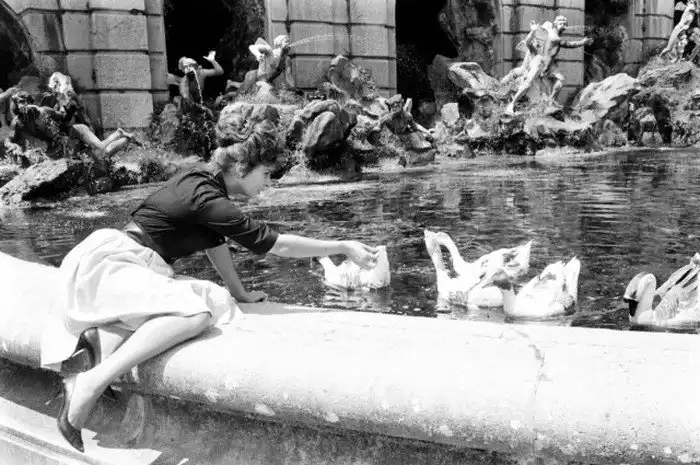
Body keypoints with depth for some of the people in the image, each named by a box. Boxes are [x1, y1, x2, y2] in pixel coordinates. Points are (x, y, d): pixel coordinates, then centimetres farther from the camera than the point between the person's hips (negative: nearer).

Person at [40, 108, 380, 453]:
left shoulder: (203, 181, 9)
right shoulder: (207, 198, -19)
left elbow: (215, 241, 17)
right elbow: (276, 244, -17)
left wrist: (239, 293, 19)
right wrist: (345, 247, -11)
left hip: (129, 265, 10)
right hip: (111, 265, -10)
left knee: (214, 300, -3)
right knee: (195, 313, -30)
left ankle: (99, 338, -8)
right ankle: (92, 383, -29)